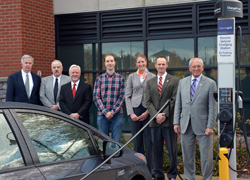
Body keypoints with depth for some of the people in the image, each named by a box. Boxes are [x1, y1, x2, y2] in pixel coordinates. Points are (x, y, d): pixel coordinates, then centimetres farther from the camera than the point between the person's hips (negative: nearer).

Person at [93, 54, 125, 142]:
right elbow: (96, 97, 2)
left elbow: (122, 97, 0)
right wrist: (105, 112, -9)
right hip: (102, 115, 1)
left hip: (117, 114, -1)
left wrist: (113, 112, -10)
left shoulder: (121, 78, 5)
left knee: (116, 141, 1)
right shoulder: (99, 78, 6)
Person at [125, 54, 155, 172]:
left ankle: (149, 170, 4)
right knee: (137, 142, 4)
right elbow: (127, 96, 7)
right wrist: (131, 113, -4)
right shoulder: (131, 77, 10)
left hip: (148, 111, -2)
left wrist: (148, 112, -8)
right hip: (135, 110, 2)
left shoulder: (152, 77, 4)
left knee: (148, 142, -2)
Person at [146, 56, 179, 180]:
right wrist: (156, 115, -8)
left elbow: (174, 100, -4)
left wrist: (165, 114, -12)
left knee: (172, 149, 0)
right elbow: (148, 101, 7)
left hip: (169, 120, -3)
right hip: (155, 121, 3)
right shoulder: (150, 82, 14)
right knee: (157, 149, 7)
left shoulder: (174, 81, 3)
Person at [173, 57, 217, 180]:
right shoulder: (182, 82, 10)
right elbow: (178, 104, 12)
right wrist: (176, 122, 4)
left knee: (206, 157, 1)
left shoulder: (210, 84, -1)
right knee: (187, 157, 9)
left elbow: (212, 107, -4)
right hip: (186, 126, 3)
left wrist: (210, 126, -11)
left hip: (202, 126, -3)